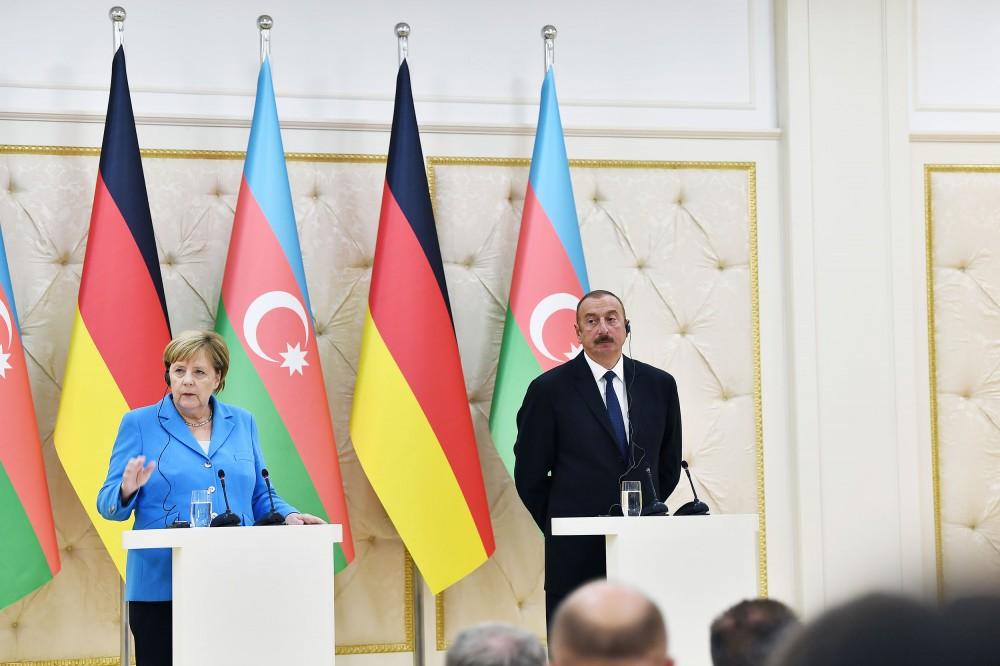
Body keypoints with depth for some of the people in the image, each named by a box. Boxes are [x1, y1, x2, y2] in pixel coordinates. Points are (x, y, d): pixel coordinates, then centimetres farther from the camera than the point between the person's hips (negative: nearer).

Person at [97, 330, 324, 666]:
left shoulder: (242, 423, 13)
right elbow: (108, 504, 1)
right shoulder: (139, 423, 4)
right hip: (160, 587, -2)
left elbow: (260, 498, 17)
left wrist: (288, 516, -4)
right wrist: (128, 491, -21)